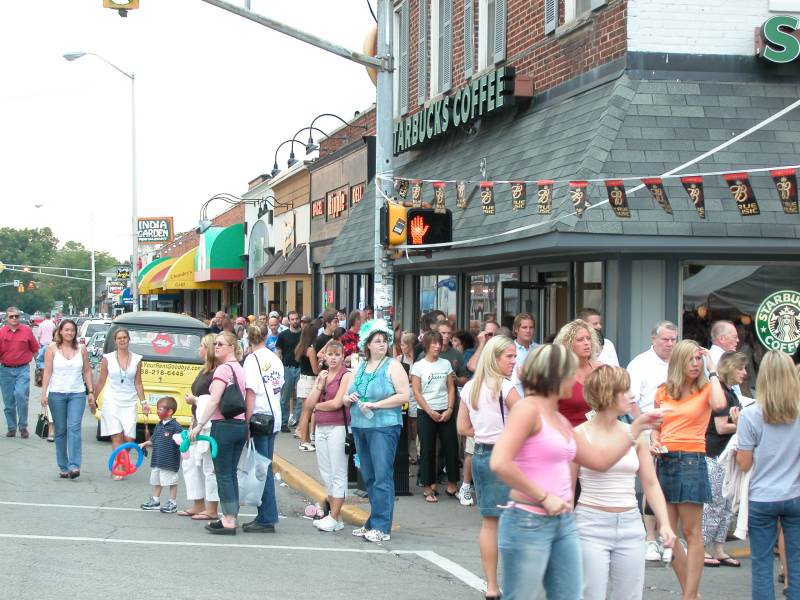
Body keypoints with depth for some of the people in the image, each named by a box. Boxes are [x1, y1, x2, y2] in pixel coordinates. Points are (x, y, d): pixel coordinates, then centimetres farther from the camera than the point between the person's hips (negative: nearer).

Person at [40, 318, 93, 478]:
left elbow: (87, 371, 12)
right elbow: (47, 372, -2)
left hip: (77, 394, 0)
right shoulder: (52, 348, 1)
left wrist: (91, 392, 7)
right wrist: (44, 393, -8)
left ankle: (74, 466, -19)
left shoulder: (81, 349, 7)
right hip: (57, 394, 0)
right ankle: (63, 467, 12)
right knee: (60, 431, 5)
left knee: (74, 428, -13)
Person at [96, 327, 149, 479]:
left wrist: (143, 402, 5)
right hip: (112, 400, -2)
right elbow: (101, 382, 8)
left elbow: (138, 383, 11)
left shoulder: (136, 359, 7)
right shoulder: (108, 358, 3)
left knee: (129, 438, -6)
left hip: (129, 402, 2)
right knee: (117, 436, -9)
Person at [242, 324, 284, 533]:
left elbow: (251, 393, -15)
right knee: (265, 468, 12)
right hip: (274, 418, 7)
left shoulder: (252, 359, -10)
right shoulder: (275, 358, 10)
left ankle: (267, 519, -3)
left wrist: (247, 422, -14)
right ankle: (266, 516, 15)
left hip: (259, 417, -7)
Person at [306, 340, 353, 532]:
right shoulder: (321, 375, 13)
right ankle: (334, 515, 18)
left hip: (338, 428, -7)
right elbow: (310, 403, 6)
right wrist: (320, 385, -6)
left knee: (338, 475, -3)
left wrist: (318, 405, 0)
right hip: (321, 428, 8)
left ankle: (334, 518, -1)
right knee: (326, 475, 11)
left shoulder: (346, 376, -6)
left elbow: (337, 403, -15)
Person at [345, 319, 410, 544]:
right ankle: (374, 523, 17)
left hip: (384, 426, -7)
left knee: (382, 476, -9)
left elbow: (403, 396, -11)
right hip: (360, 426, 7)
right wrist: (349, 398, -1)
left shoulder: (392, 366, -3)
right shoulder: (360, 367, 16)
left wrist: (375, 404, -14)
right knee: (369, 477, 10)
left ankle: (381, 527, -7)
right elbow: (348, 394, 23)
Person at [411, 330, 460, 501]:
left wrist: (450, 409, -8)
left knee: (451, 447, 1)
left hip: (446, 412, 3)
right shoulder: (418, 366, -2)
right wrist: (430, 412, -12)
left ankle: (452, 485, 11)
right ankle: (428, 487, 9)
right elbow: (416, 392, -6)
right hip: (426, 413, -3)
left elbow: (451, 389, 6)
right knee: (427, 450, 2)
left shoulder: (446, 364, 7)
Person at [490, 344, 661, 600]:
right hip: (528, 523, -9)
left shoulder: (560, 419, 15)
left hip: (564, 523, 9)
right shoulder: (528, 408, -12)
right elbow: (500, 463, -23)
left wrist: (638, 426, 22)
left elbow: (600, 459, 22)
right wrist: (544, 497, -19)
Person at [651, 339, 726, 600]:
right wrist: (654, 442, -1)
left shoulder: (705, 390, 0)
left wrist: (712, 370, -12)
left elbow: (719, 404, -24)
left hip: (692, 461, -5)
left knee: (692, 533, -2)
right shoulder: (663, 393, 11)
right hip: (665, 461, 5)